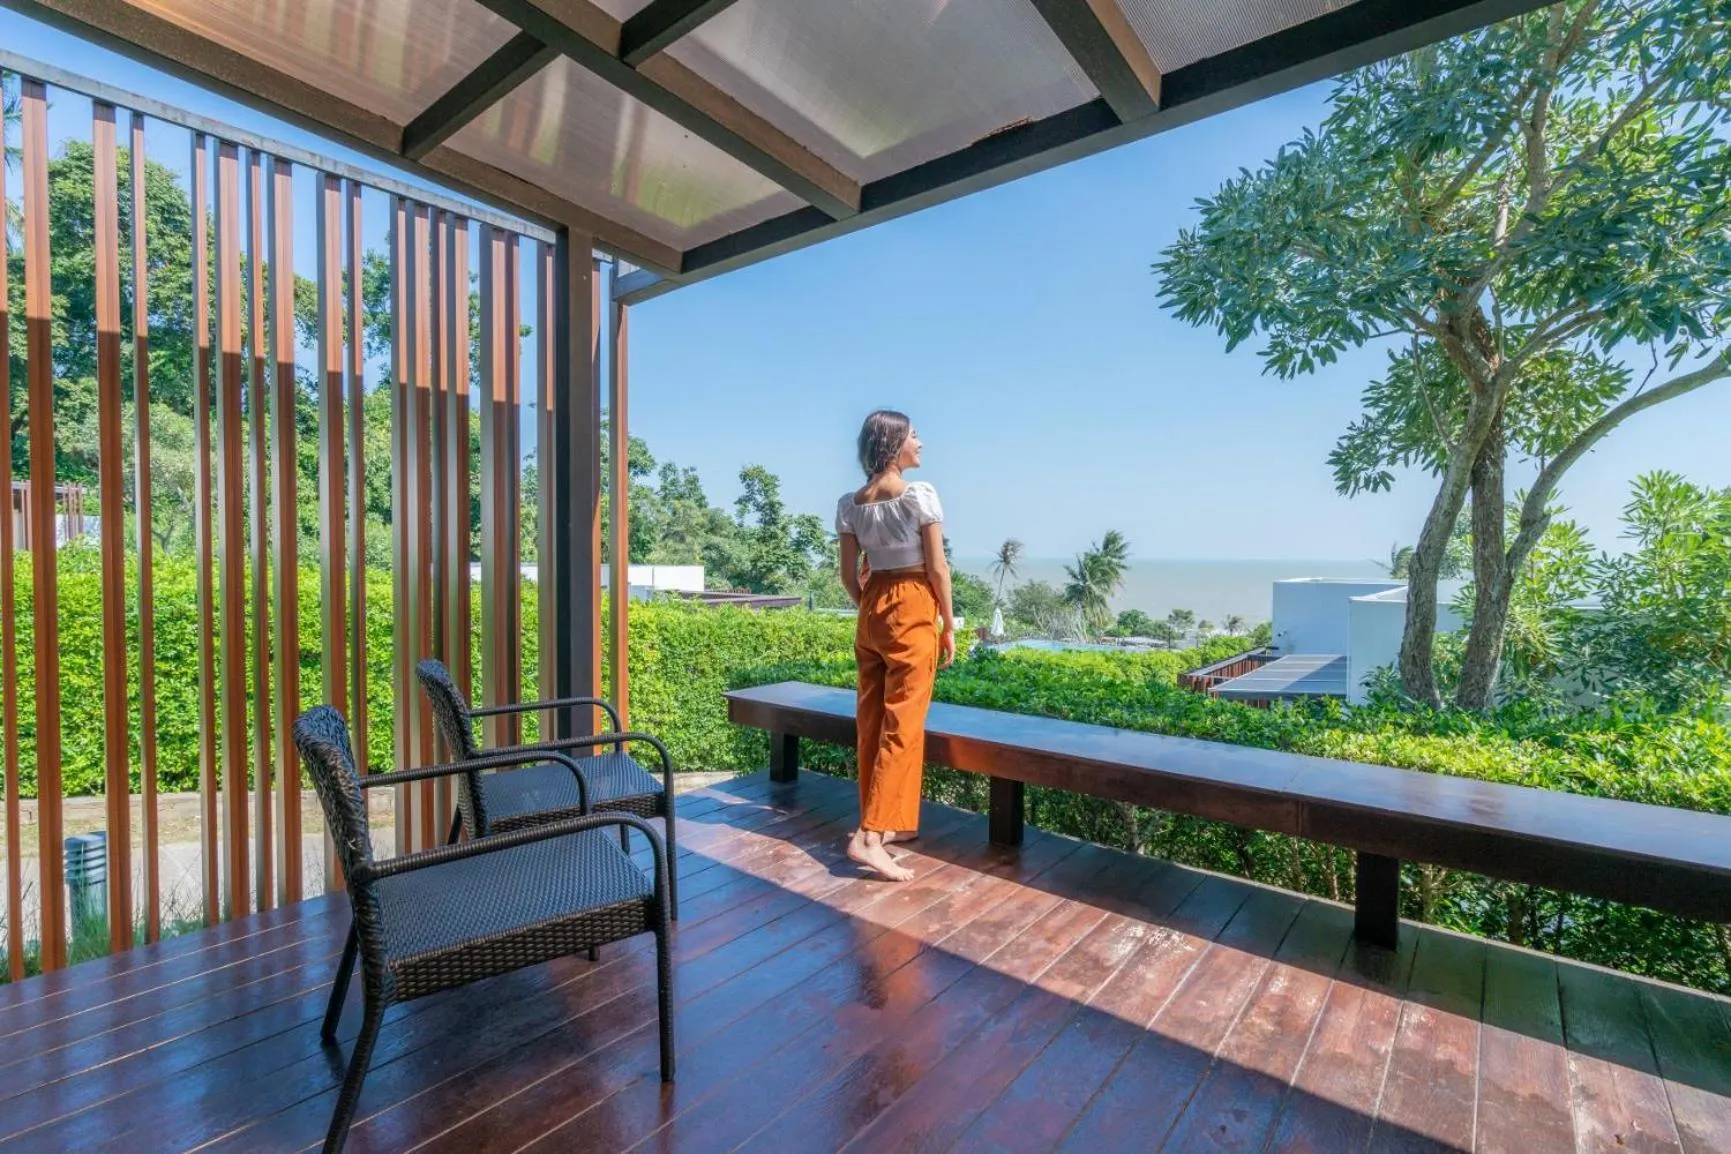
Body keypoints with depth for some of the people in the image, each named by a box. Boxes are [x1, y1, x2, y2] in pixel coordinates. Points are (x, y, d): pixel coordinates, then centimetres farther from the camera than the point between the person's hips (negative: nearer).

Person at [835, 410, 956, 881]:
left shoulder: (849, 503, 4)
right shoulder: (920, 493, -11)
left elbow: (849, 574, 6)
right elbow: (937, 567, -10)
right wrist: (948, 624, -2)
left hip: (872, 610, 6)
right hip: (913, 611, -6)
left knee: (872, 720, 12)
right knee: (902, 724, -2)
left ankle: (885, 821, 26)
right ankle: (870, 835, -3)